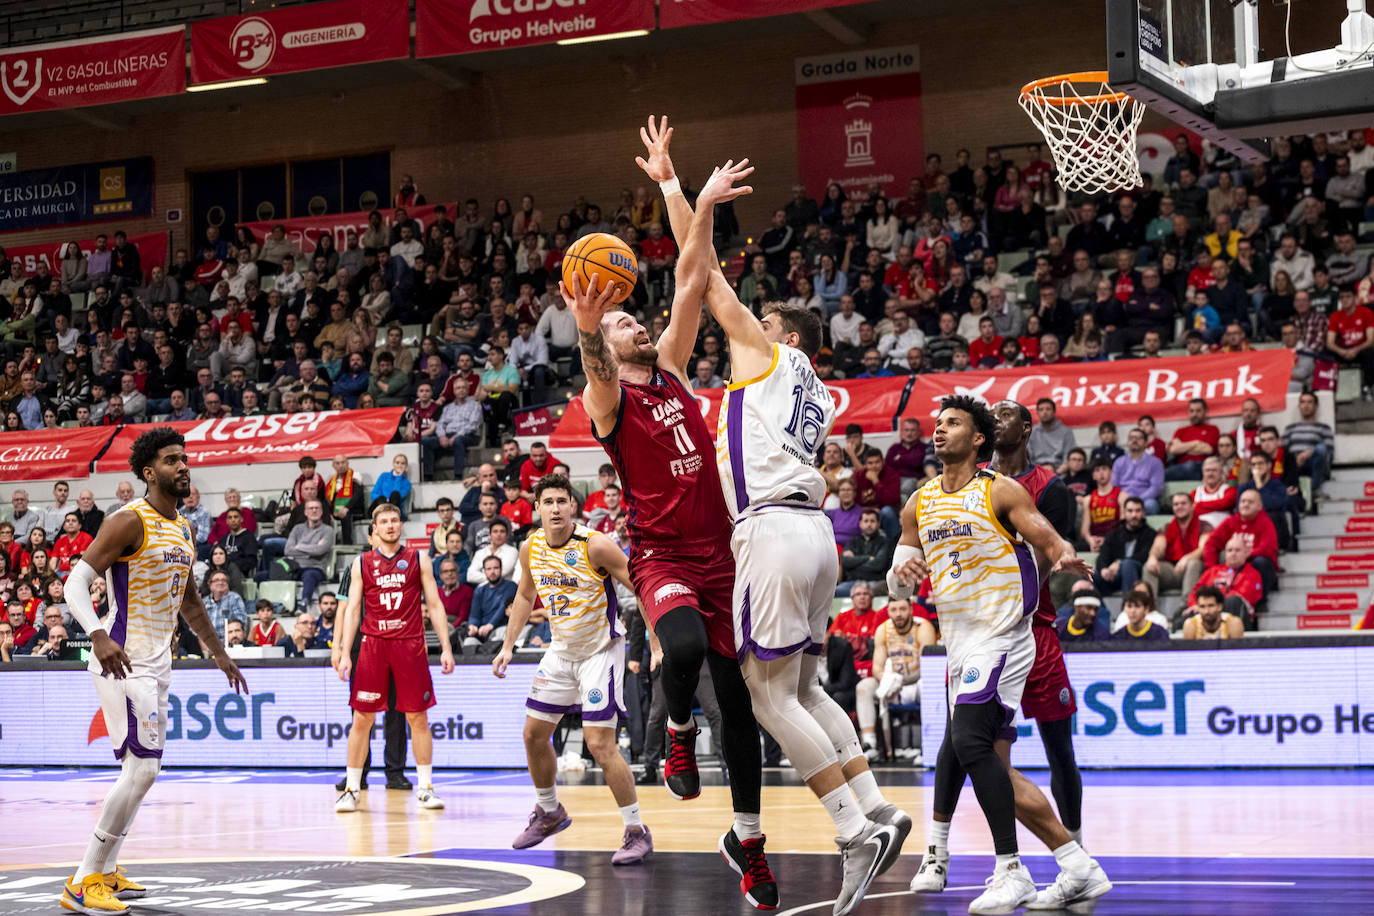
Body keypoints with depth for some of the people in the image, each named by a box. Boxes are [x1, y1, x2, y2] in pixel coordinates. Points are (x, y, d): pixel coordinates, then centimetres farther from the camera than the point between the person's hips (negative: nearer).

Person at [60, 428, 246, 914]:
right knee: (143, 768, -15)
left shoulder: (182, 528, 14)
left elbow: (189, 601, 27)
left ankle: (106, 871, 27)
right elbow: (75, 584, -20)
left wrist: (219, 653, 30)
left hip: (157, 661, 9)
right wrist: (98, 637, -36)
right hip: (122, 659, -9)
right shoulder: (129, 522, -13)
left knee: (141, 768, 15)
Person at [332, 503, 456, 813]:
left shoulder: (418, 560, 7)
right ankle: (352, 789, 6)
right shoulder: (361, 563, 7)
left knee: (417, 718, 3)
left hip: (410, 645, 0)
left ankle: (426, 787, 11)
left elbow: (435, 605, 6)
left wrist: (446, 648, -1)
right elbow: (352, 610, 6)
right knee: (362, 718, -1)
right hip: (373, 644, 0)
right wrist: (344, 653, -3)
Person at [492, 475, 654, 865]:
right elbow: (525, 595, 16)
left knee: (599, 743, -14)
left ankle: (637, 832, -3)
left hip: (600, 650, -7)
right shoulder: (531, 547, -3)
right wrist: (508, 645, 11)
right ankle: (549, 813, 35)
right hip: (562, 650, 7)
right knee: (534, 734, 12)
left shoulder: (595, 546, -22)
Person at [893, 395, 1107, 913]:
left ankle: (1010, 871, -19)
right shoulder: (920, 504, 12)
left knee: (969, 740, -24)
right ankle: (1079, 869, 15)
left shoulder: (1000, 491, -5)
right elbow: (896, 588, 15)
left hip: (1000, 634, -8)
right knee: (996, 768, 7)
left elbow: (1052, 543, -9)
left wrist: (1065, 560, -32)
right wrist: (902, 573, -8)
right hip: (961, 645, 8)